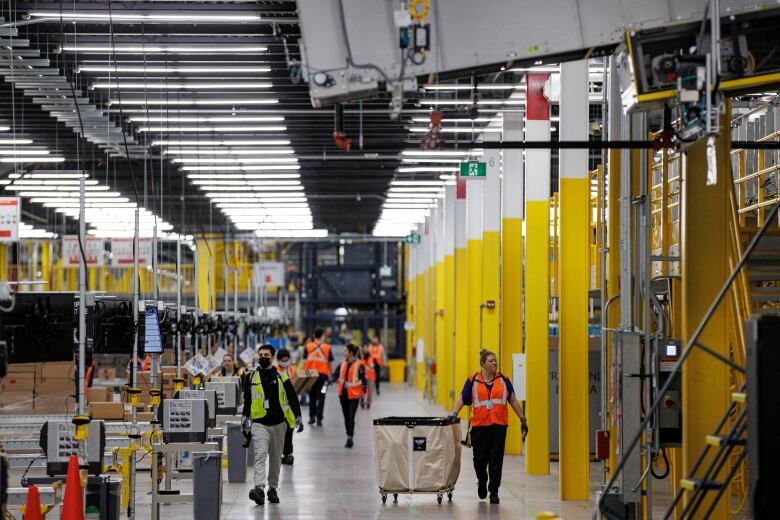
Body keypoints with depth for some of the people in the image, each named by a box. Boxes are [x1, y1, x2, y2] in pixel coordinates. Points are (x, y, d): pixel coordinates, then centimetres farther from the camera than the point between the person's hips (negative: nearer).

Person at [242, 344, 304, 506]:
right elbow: (247, 399, 18)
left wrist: (298, 416, -4)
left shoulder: (281, 377, 4)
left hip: (278, 424, 1)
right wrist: (245, 417, 18)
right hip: (259, 424, -1)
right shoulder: (252, 377, 6)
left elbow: (292, 398, 5)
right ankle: (259, 489, -27)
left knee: (276, 459, 10)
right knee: (260, 456, -16)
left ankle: (273, 488, 22)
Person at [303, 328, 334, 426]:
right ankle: (319, 419, -2)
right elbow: (330, 363, 2)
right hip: (323, 374, -1)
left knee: (312, 397, 15)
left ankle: (312, 417, 12)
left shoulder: (308, 347, 1)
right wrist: (331, 374, 13)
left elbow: (304, 362, 0)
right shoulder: (327, 348, -1)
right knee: (321, 397, 2)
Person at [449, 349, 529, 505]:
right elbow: (462, 399, 6)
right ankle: (482, 481, 32)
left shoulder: (503, 380, 8)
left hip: (499, 425, 1)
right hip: (480, 425, -1)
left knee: (496, 459, -3)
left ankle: (494, 491, 4)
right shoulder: (473, 381, 3)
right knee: (480, 458, 2)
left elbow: (513, 400, 12)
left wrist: (522, 419, 10)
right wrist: (453, 413, -8)